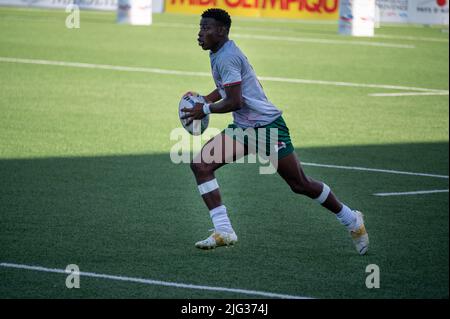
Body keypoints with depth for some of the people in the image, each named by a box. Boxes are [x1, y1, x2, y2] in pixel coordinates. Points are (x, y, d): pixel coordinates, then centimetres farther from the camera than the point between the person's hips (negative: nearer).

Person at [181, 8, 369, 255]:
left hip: (267, 125, -10)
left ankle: (352, 221, 20)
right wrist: (206, 99, 13)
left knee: (301, 185, 0)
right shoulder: (219, 53, 9)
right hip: (243, 129, 10)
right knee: (200, 165, -8)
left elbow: (235, 102, -26)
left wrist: (205, 109, -14)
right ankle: (223, 231, -13)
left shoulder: (226, 58, -21)